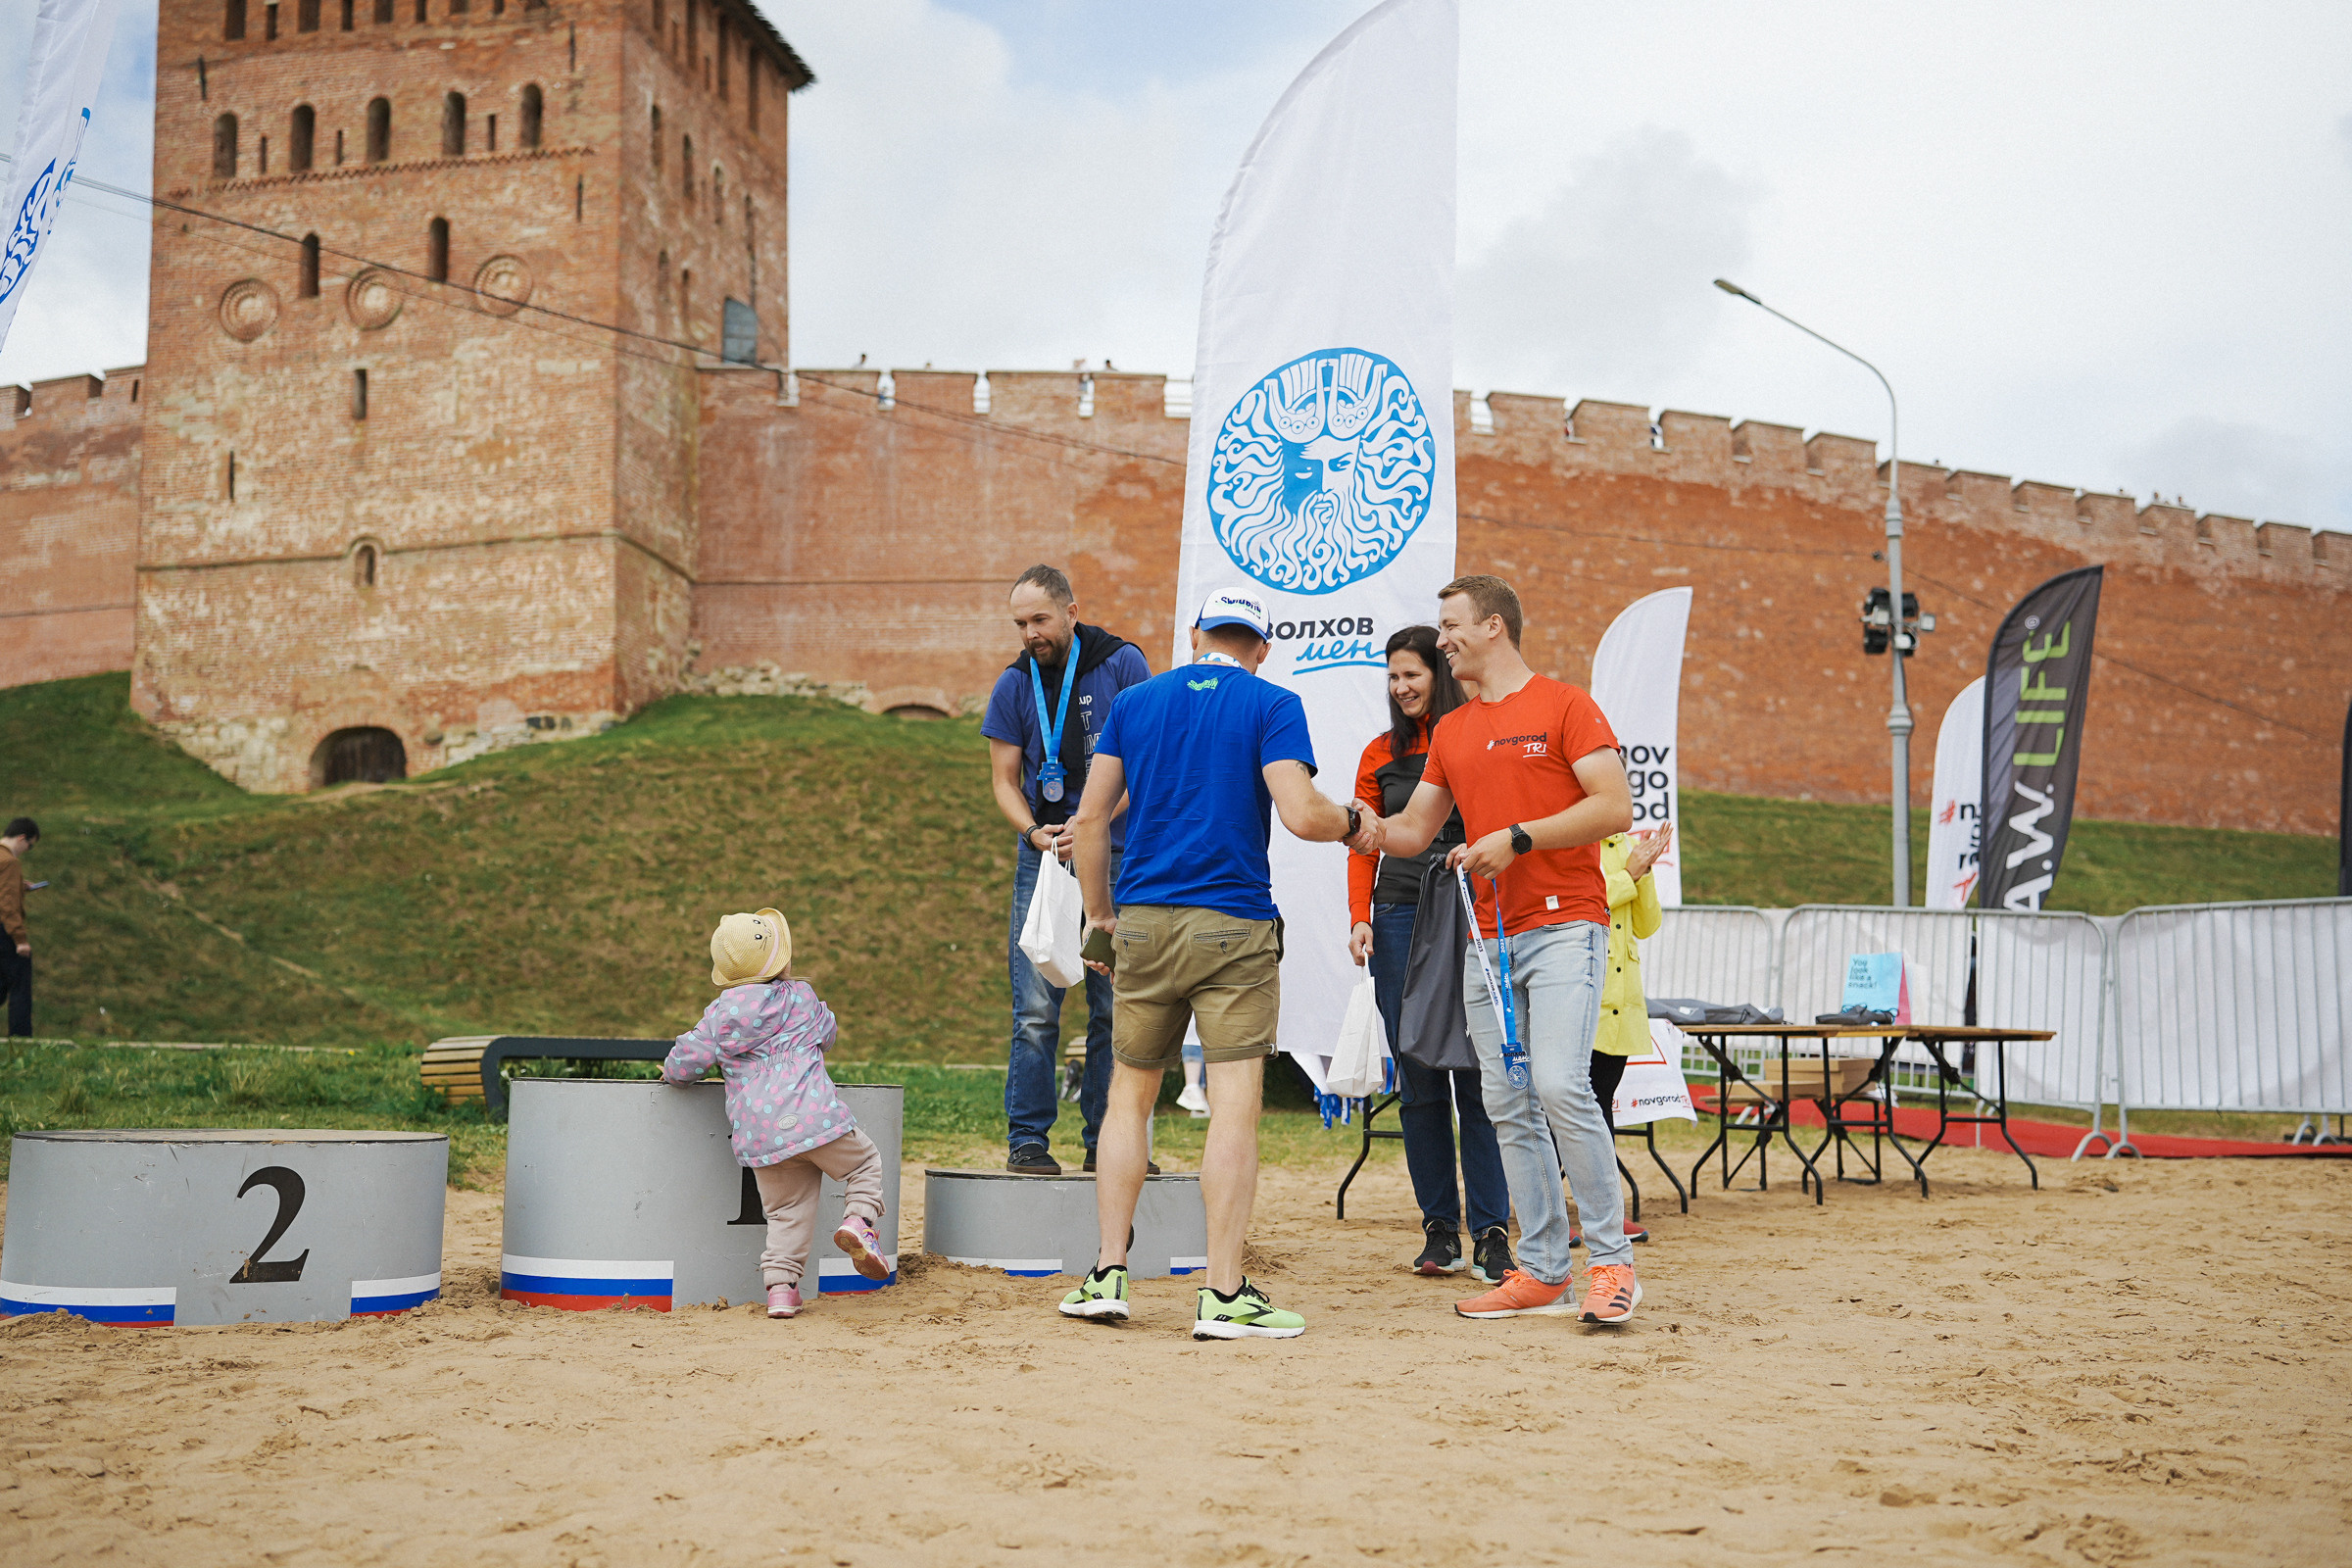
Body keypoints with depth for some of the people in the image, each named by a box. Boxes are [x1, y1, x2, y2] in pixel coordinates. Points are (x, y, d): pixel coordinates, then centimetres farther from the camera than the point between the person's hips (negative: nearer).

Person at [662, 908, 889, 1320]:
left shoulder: (719, 1014, 8)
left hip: (758, 1133, 3)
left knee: (786, 1211, 14)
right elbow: (827, 1034, 26)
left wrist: (673, 1069, 31)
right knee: (866, 1163, 16)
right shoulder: (801, 997, 7)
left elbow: (682, 1066, 7)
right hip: (814, 1116, -2)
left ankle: (780, 1286, 2)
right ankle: (858, 1218, -11)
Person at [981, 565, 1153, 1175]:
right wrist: (1035, 832, -10)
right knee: (1036, 1008, -5)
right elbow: (1005, 780, 8)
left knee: (1114, 1005, 3)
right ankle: (1027, 1140, 2)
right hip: (1044, 857, 1)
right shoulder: (1014, 684, 5)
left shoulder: (1122, 664, -2)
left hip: (1116, 857, -1)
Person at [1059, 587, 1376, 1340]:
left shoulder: (1136, 700, 11)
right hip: (1234, 933, -4)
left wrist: (1099, 917, 16)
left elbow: (1090, 817, 8)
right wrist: (1351, 821, 8)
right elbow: (1301, 815, -13)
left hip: (1143, 923, 4)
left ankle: (1108, 1273, 12)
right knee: (1235, 1105, -2)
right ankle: (1223, 1294, -3)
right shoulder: (1272, 706, 0)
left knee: (1129, 1094, 13)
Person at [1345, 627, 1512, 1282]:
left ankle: (1491, 1232, 0)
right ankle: (1440, 1229, 11)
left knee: (1477, 1079, -5)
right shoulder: (1381, 754, 14)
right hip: (1399, 921, 3)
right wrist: (1359, 917, 0)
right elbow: (1364, 843, 13)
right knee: (1418, 1084, 4)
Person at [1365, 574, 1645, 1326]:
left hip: (1564, 924, -6)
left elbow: (1616, 807, -9)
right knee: (1507, 1107, 4)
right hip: (1487, 938, 6)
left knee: (1559, 1084, -19)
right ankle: (1543, 1270, 12)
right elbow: (1414, 829, 21)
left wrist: (1517, 838, -15)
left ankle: (1612, 1261, -9)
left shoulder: (1565, 704, 0)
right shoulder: (1451, 731, 19)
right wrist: (1366, 829, 1)